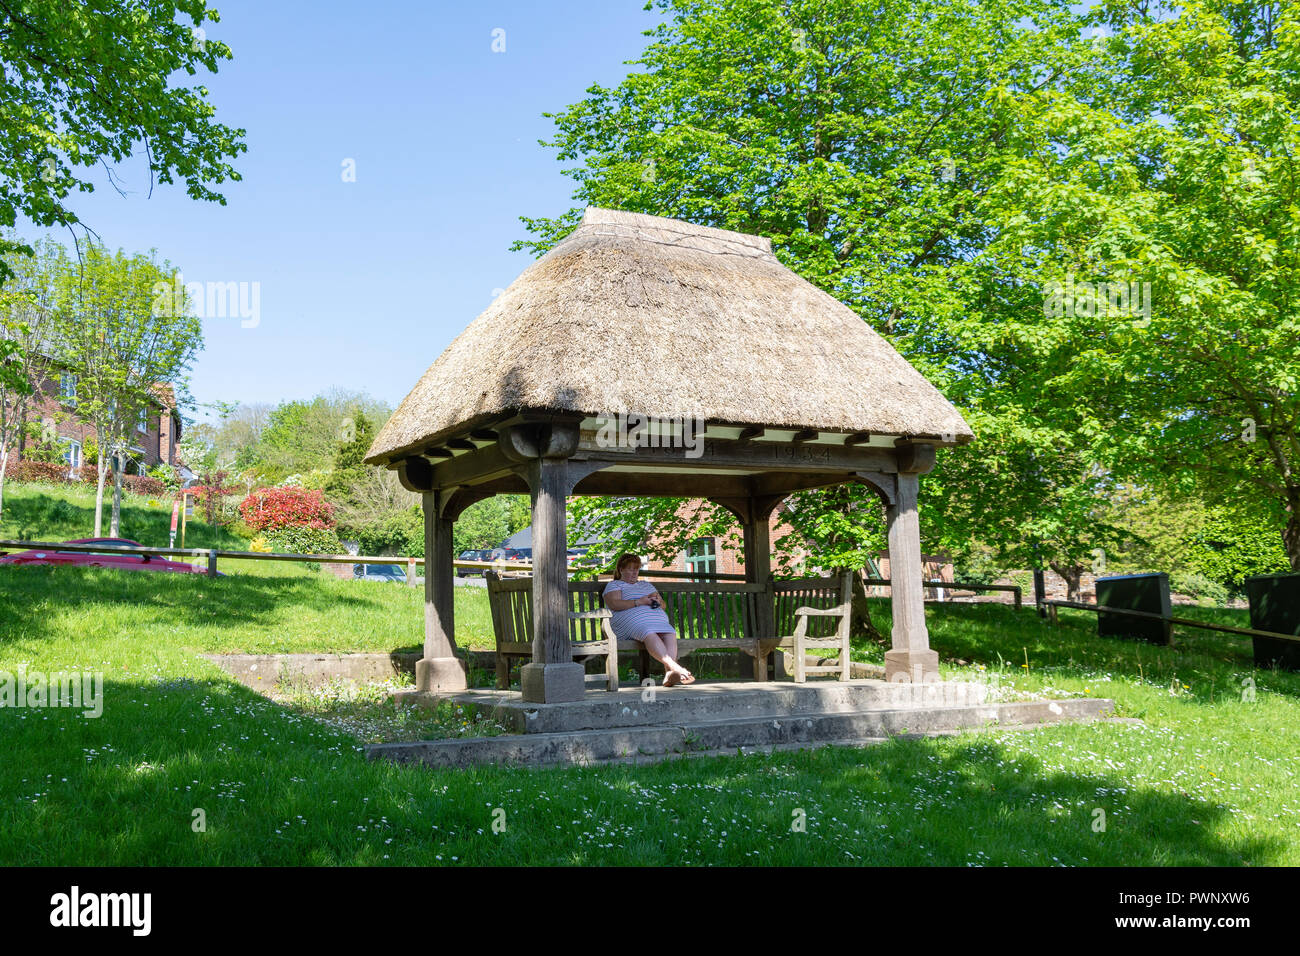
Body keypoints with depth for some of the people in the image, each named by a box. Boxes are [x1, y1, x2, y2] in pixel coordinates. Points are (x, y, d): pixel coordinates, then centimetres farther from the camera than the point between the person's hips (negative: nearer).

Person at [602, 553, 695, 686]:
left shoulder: (646, 585, 35)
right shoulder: (614, 585, 18)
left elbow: (663, 605, 30)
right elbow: (613, 604, -2)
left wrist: (657, 600, 5)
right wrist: (639, 602, -8)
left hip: (657, 619, 5)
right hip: (632, 620, -5)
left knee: (671, 634, -30)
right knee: (650, 635, -38)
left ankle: (669, 673, -48)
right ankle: (674, 666, -52)